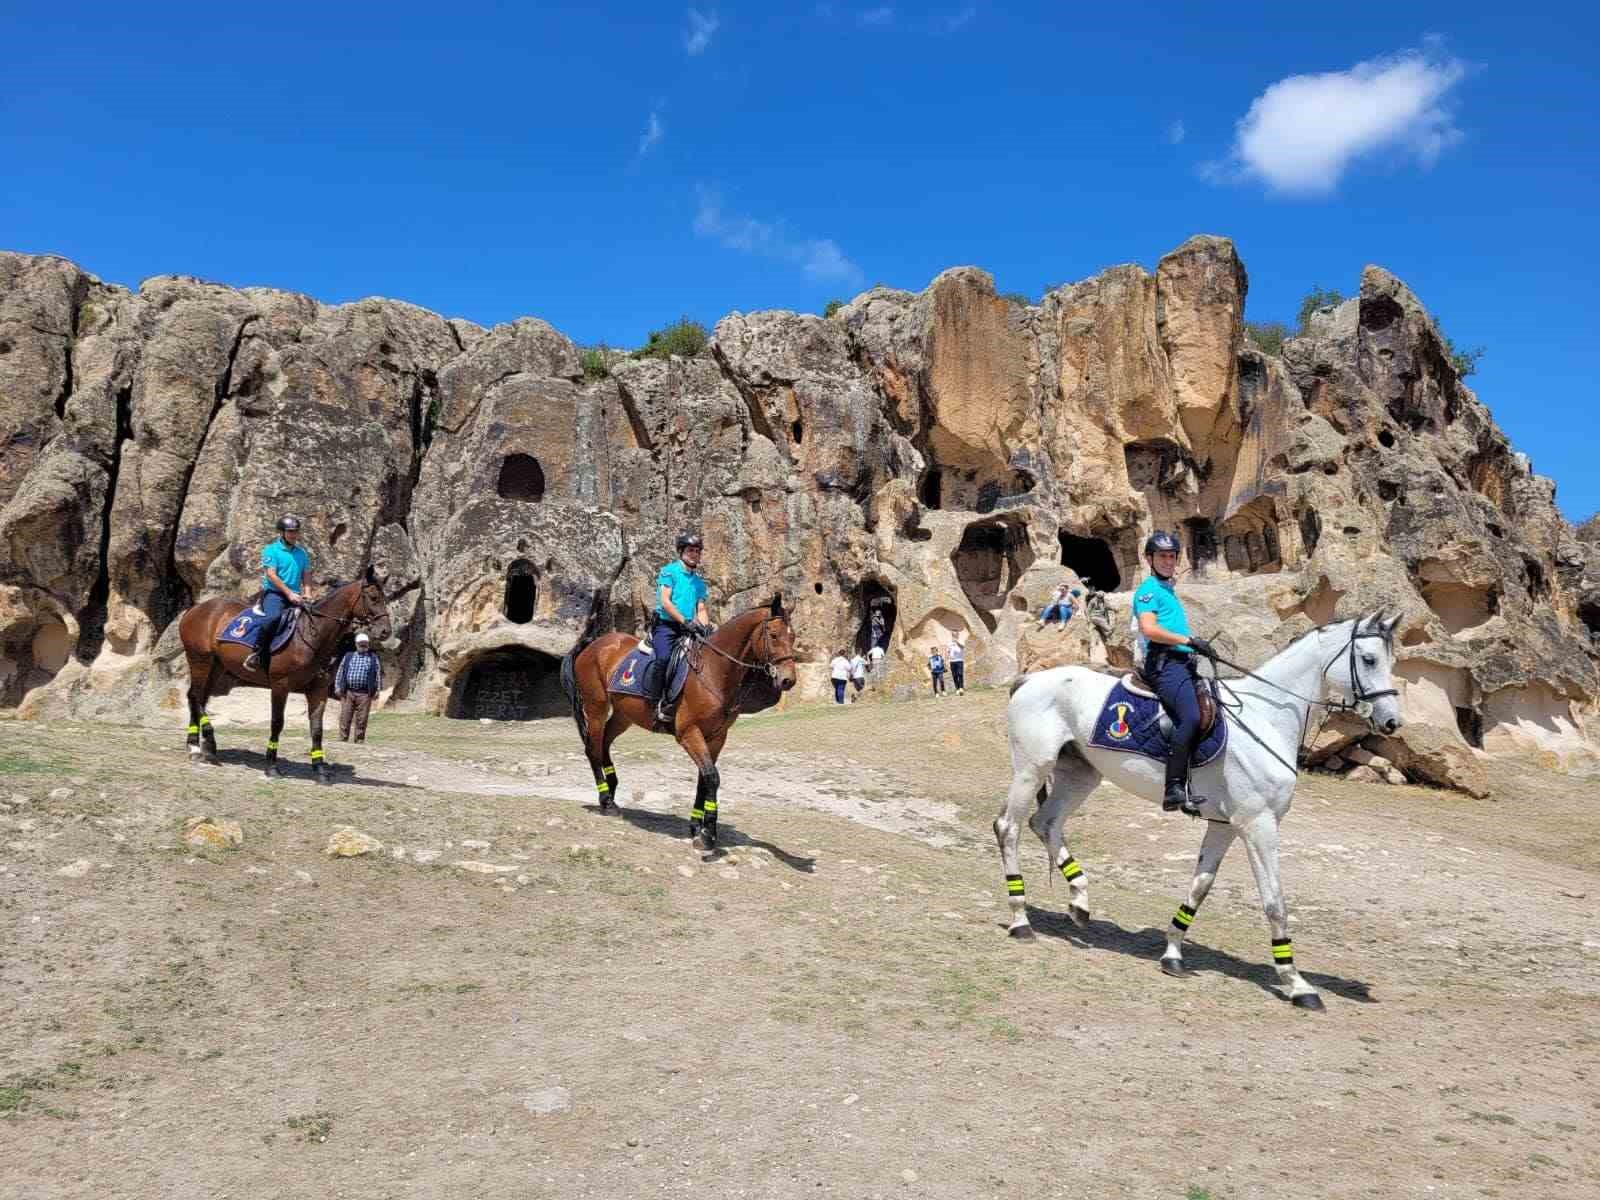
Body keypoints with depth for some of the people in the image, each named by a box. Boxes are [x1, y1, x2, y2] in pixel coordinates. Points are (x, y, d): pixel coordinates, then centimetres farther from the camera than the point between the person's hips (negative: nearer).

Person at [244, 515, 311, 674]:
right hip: (273, 593, -6)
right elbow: (271, 575, -9)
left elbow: (306, 575, 17)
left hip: (294, 596, 6)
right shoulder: (271, 550, 0)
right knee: (274, 616, -35)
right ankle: (256, 654, -25)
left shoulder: (301, 552, 17)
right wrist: (289, 593, -15)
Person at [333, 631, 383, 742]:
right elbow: (340, 672, 14)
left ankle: (360, 741, 6)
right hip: (347, 692, 1)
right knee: (345, 718, -2)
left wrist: (378, 689, -1)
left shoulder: (373, 658, 11)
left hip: (364, 694, -1)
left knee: (361, 720, 0)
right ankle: (342, 740, 2)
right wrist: (337, 686, 4)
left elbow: (378, 674, 7)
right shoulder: (348, 657, 15)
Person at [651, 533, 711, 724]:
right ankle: (660, 703, -26)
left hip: (688, 629, 6)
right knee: (664, 657, -30)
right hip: (666, 625, -6)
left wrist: (705, 626, -6)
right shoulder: (669, 571, 0)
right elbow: (665, 602, -10)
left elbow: (701, 609, 15)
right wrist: (685, 621, -20)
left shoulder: (699, 581, 18)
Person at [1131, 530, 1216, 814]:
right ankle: (1174, 790, -29)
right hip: (1164, 663, -10)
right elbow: (1149, 629, -15)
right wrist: (1189, 640, -15)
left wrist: (1199, 646, 22)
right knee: (1191, 717, -28)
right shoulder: (1148, 590, -1)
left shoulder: (1169, 590, 28)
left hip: (1183, 662, 10)